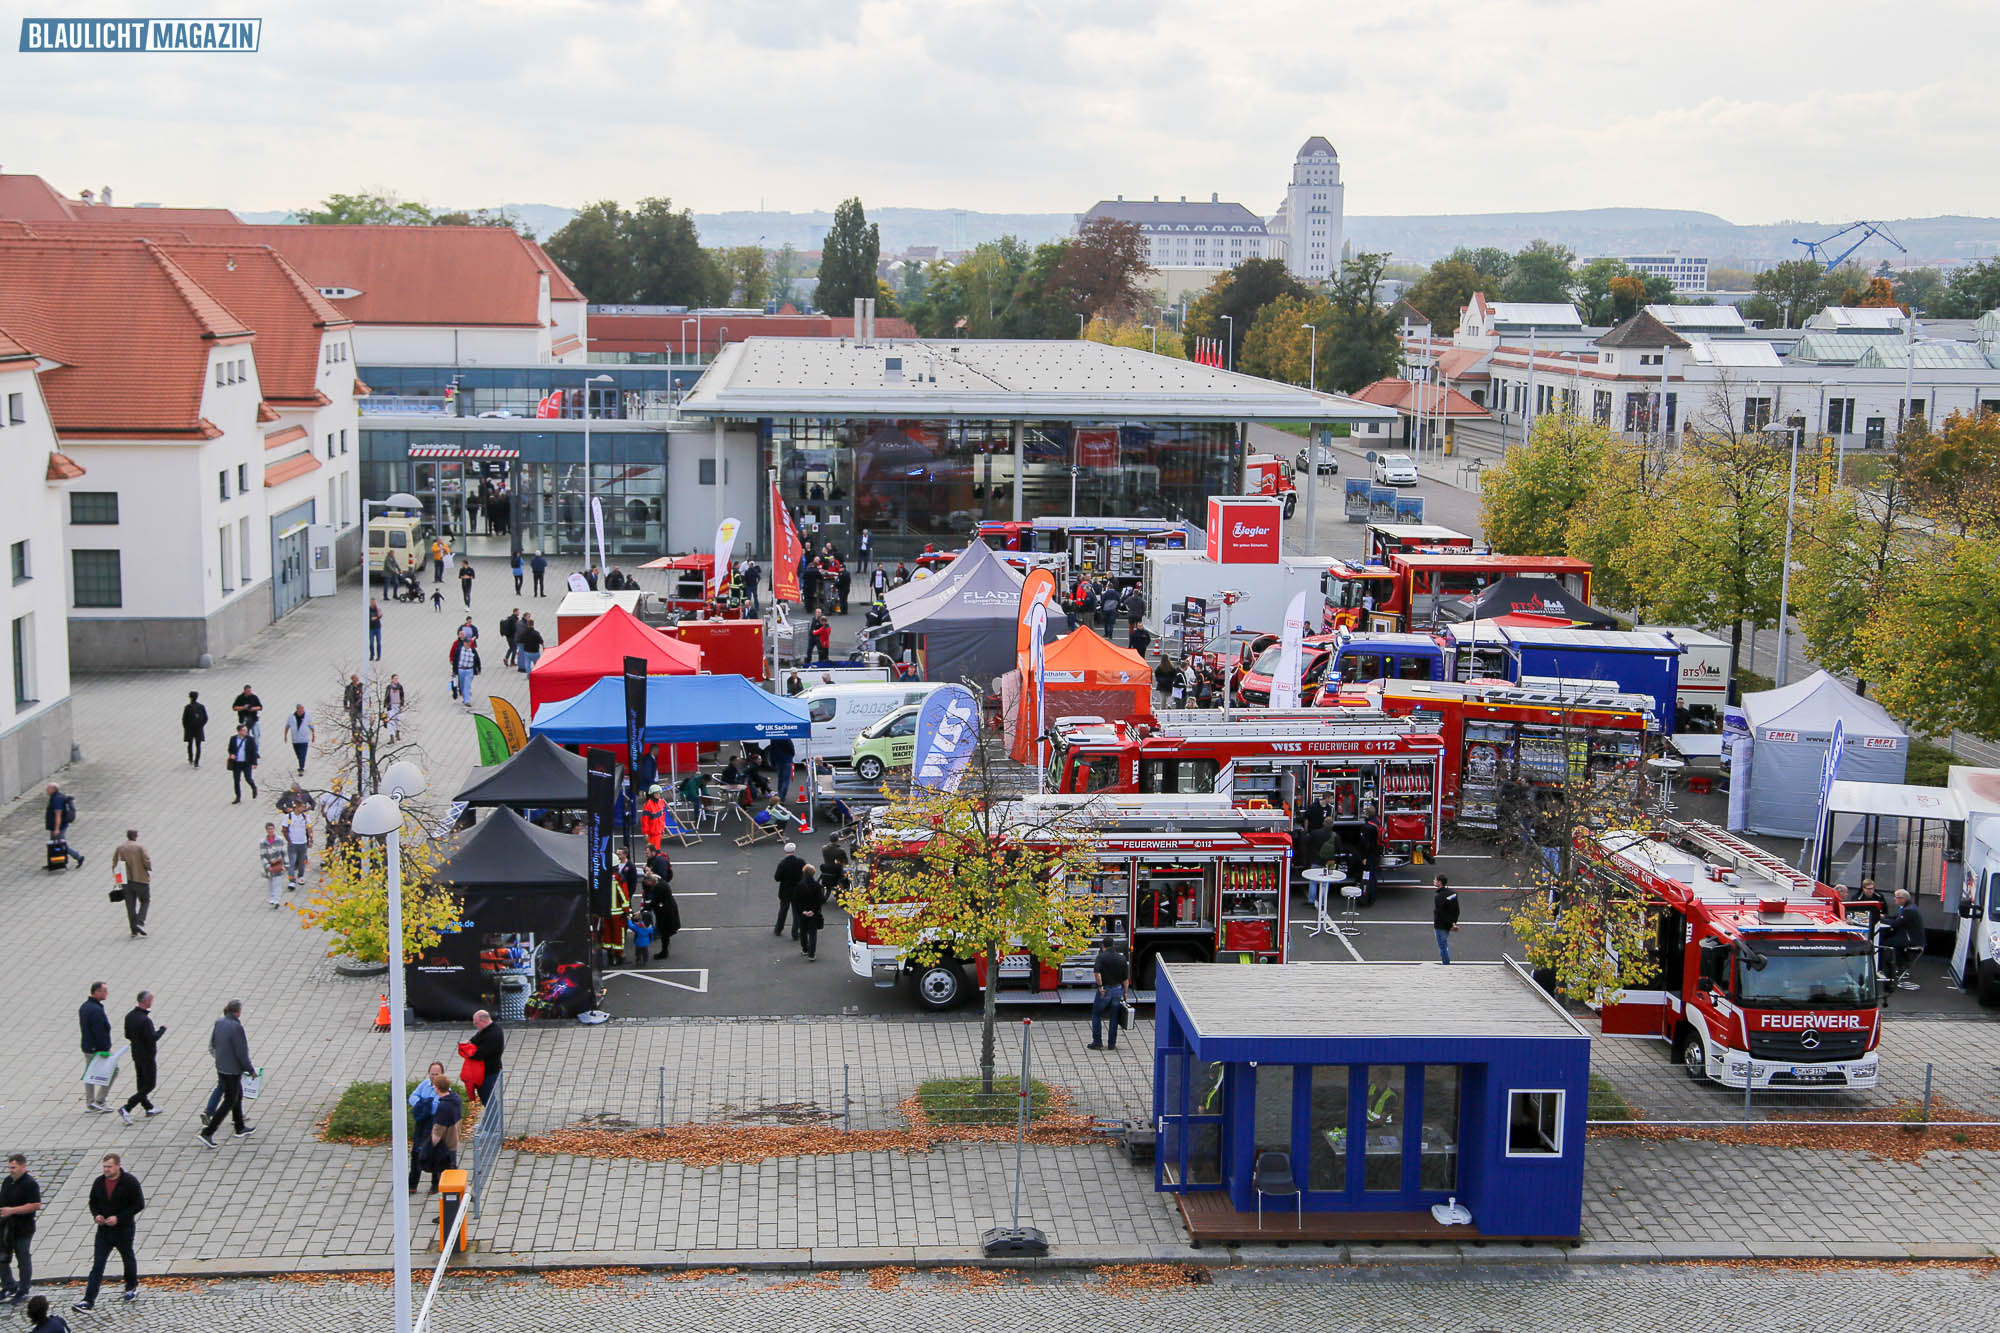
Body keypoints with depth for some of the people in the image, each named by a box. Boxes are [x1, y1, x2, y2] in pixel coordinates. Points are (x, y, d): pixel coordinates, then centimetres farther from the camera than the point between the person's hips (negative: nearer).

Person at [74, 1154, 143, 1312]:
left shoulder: (130, 1181, -14)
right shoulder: (99, 1182, -1)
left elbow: (139, 1205, -13)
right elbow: (93, 1202, 13)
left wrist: (118, 1218, -21)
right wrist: (96, 1215, -9)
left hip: (124, 1229, -3)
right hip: (104, 1230, 3)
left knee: (128, 1259, 17)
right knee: (97, 1265, -5)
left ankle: (132, 1287, 42)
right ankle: (88, 1302, -11)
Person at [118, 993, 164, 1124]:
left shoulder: (129, 1016, 1)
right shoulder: (145, 1020, -26)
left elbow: (127, 1035, 9)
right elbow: (152, 1038, -26)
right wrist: (162, 1030, -10)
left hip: (136, 1054, 8)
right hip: (147, 1056, -8)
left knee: (142, 1083, 18)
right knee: (150, 1085, 1)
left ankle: (149, 1108, 33)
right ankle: (126, 1109, -8)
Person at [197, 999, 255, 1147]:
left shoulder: (219, 1023, -2)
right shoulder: (236, 1027, -25)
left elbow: (212, 1045, 10)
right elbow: (242, 1053, -21)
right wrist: (251, 1070, -8)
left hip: (220, 1067, 8)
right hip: (232, 1071, -8)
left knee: (238, 1095, 23)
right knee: (229, 1102, 4)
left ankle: (240, 1129, 37)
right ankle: (207, 1133, 2)